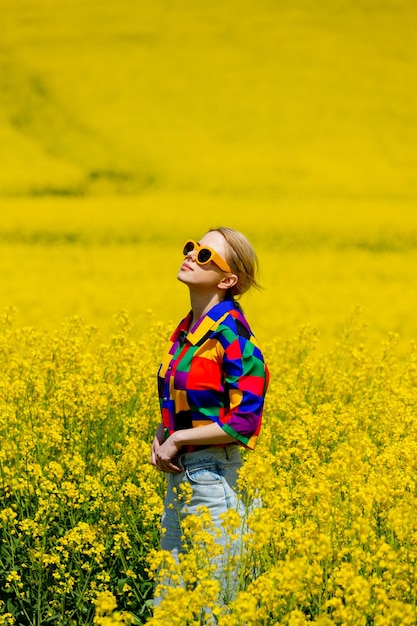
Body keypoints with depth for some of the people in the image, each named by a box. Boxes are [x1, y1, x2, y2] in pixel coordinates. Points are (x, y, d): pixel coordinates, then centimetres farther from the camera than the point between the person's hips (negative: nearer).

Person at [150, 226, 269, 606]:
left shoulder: (230, 334, -16)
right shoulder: (187, 329, 9)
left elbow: (245, 421, -19)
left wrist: (177, 439, -13)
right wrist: (161, 435, 3)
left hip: (214, 476, -9)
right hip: (179, 474, 9)